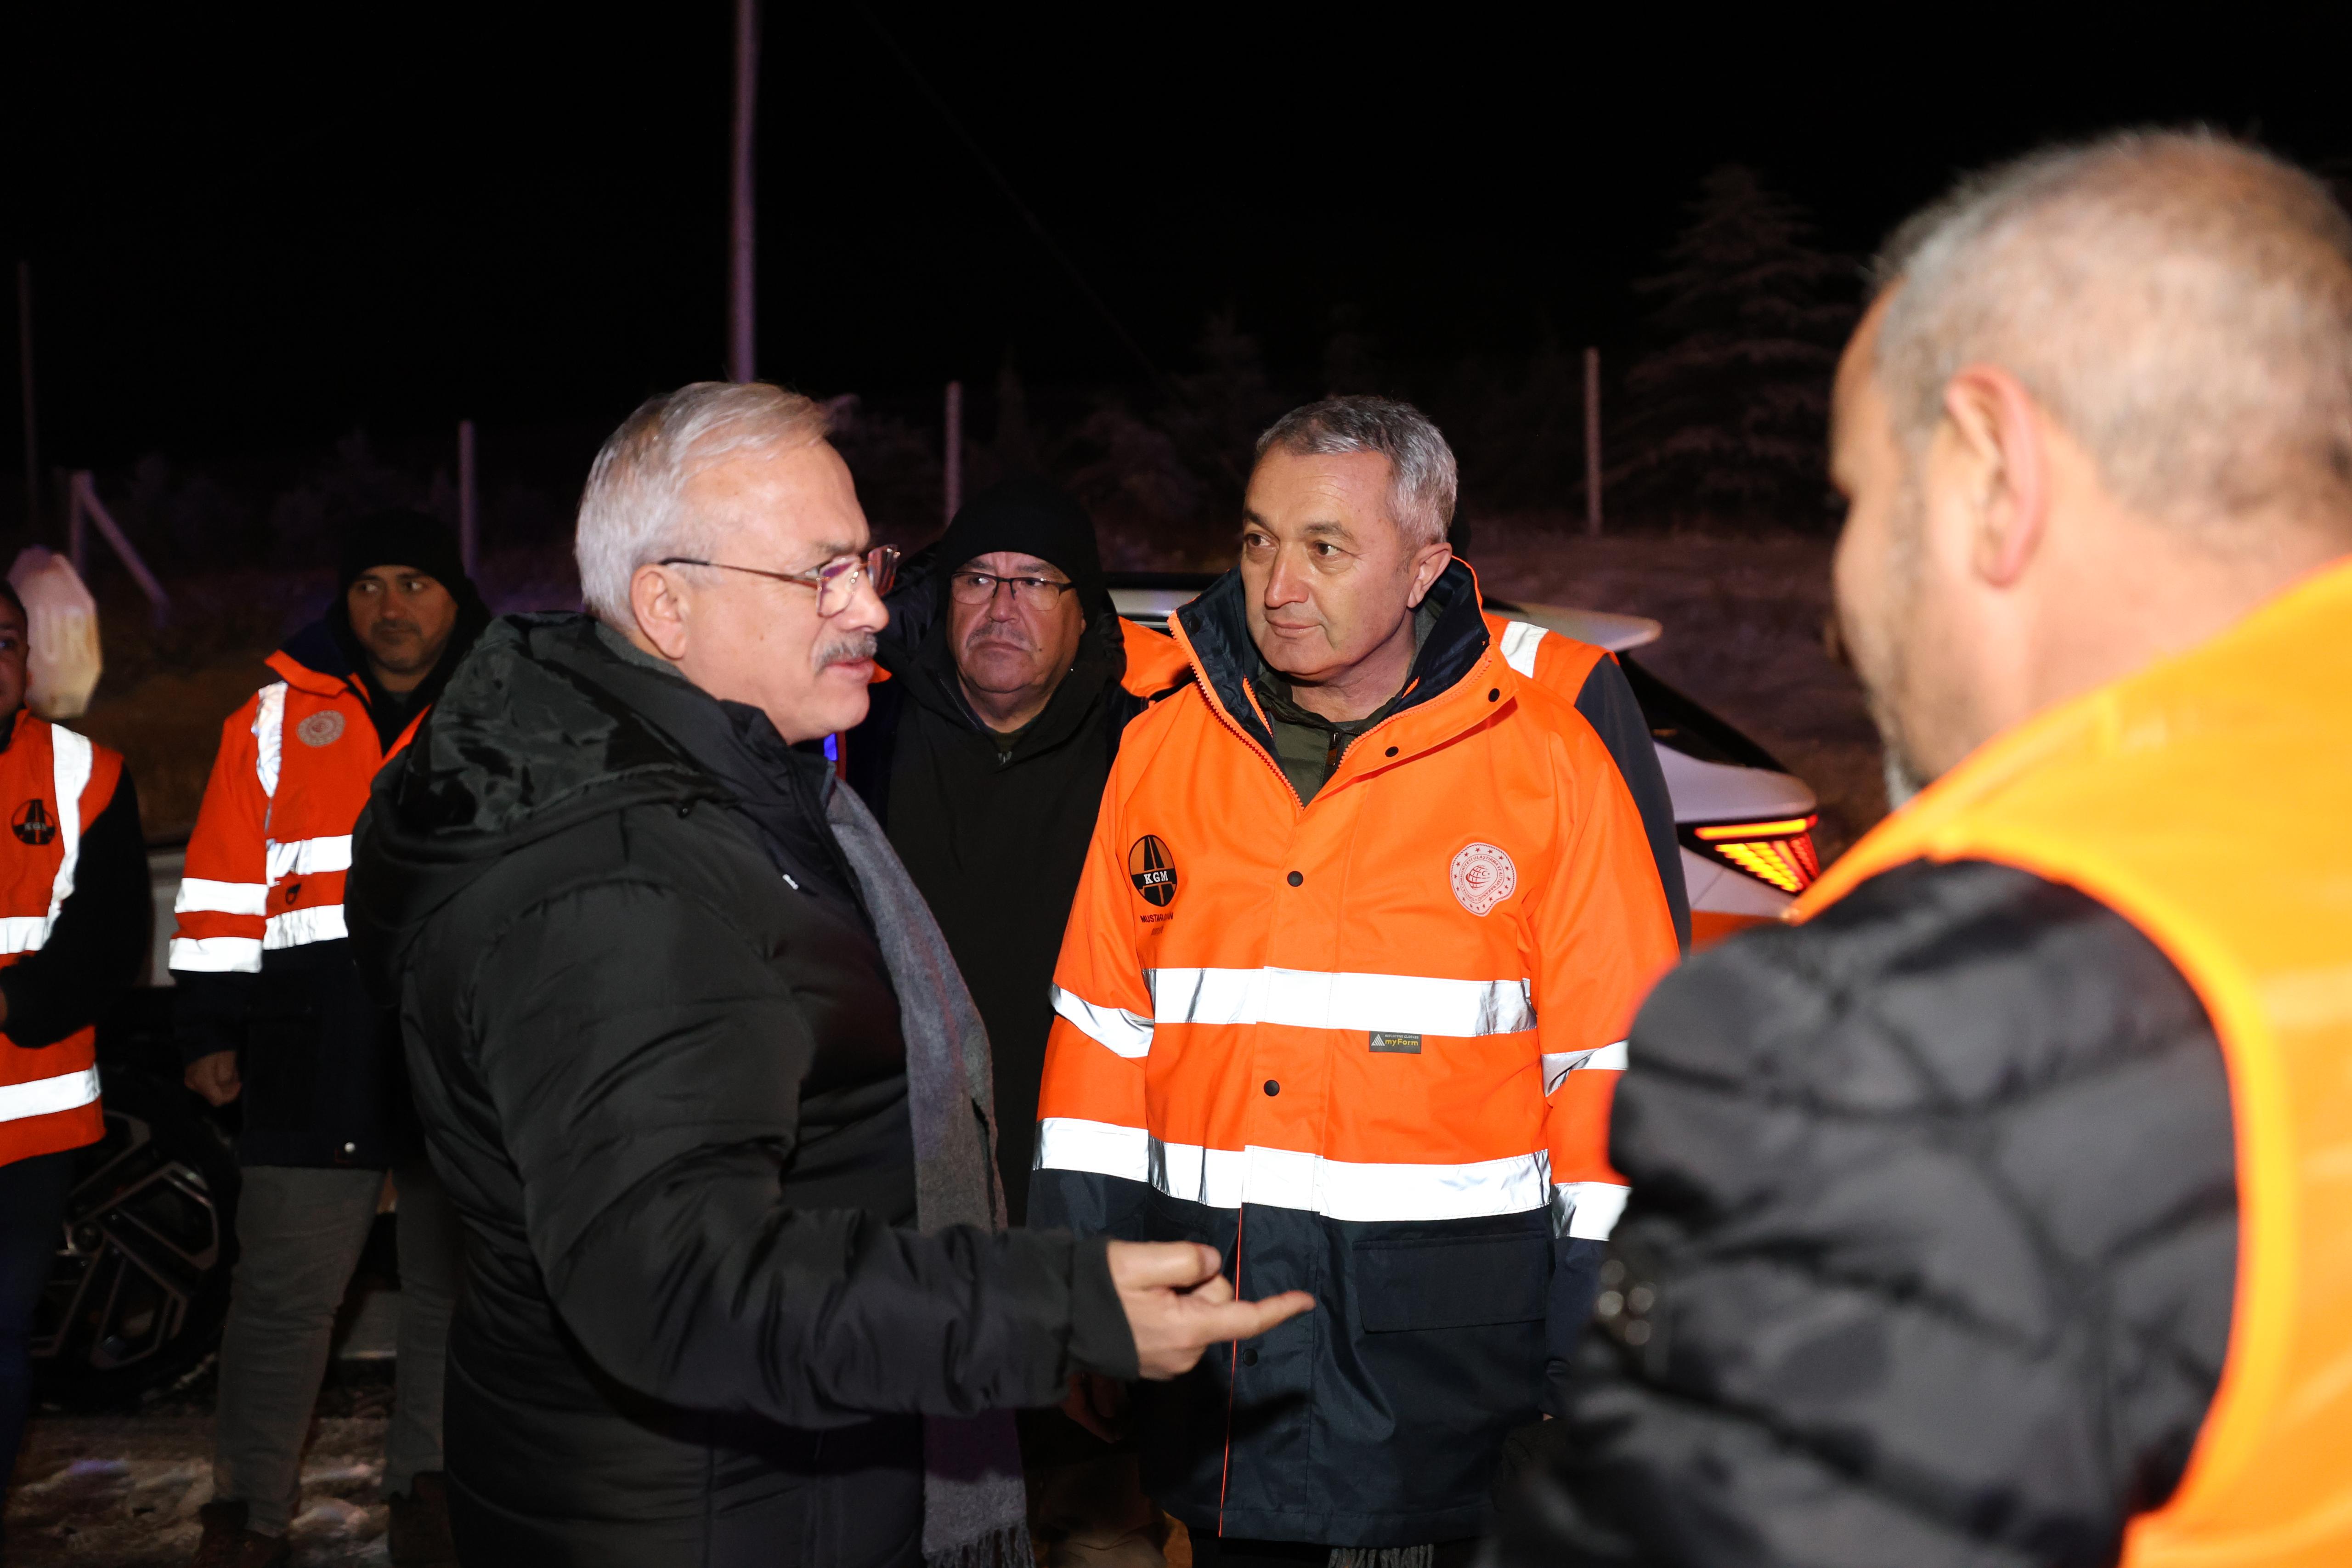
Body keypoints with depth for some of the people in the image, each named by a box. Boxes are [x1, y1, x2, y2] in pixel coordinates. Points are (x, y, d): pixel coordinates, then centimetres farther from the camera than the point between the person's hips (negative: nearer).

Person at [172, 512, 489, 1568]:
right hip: (315, 1050, 0)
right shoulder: (277, 719, 9)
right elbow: (225, 885, 7)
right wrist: (209, 1031, 2)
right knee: (284, 1291, 3)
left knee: (454, 1285, 10)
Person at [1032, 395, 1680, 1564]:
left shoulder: (1547, 759, -6)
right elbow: (1101, 1030, 8)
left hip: (1465, 1331, -3)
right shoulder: (1163, 750, 4)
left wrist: (1599, 1347, -6)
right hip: (1211, 1322, 3)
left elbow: (1614, 1061, -4)